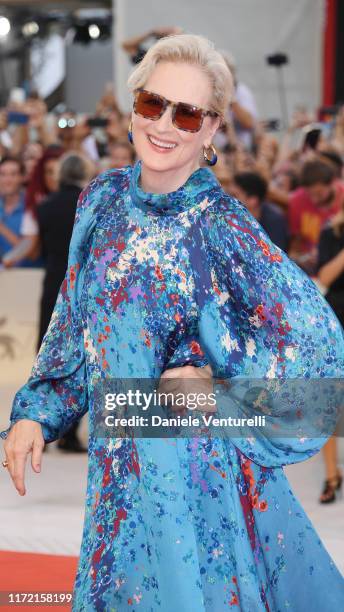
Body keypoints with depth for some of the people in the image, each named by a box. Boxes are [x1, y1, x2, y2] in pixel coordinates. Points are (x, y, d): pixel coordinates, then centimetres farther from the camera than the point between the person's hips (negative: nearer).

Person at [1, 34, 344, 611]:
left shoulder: (222, 225, -17)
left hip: (197, 454, -5)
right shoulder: (105, 198, 0)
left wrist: (212, 373, -14)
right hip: (120, 456, 5)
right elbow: (75, 319, 11)